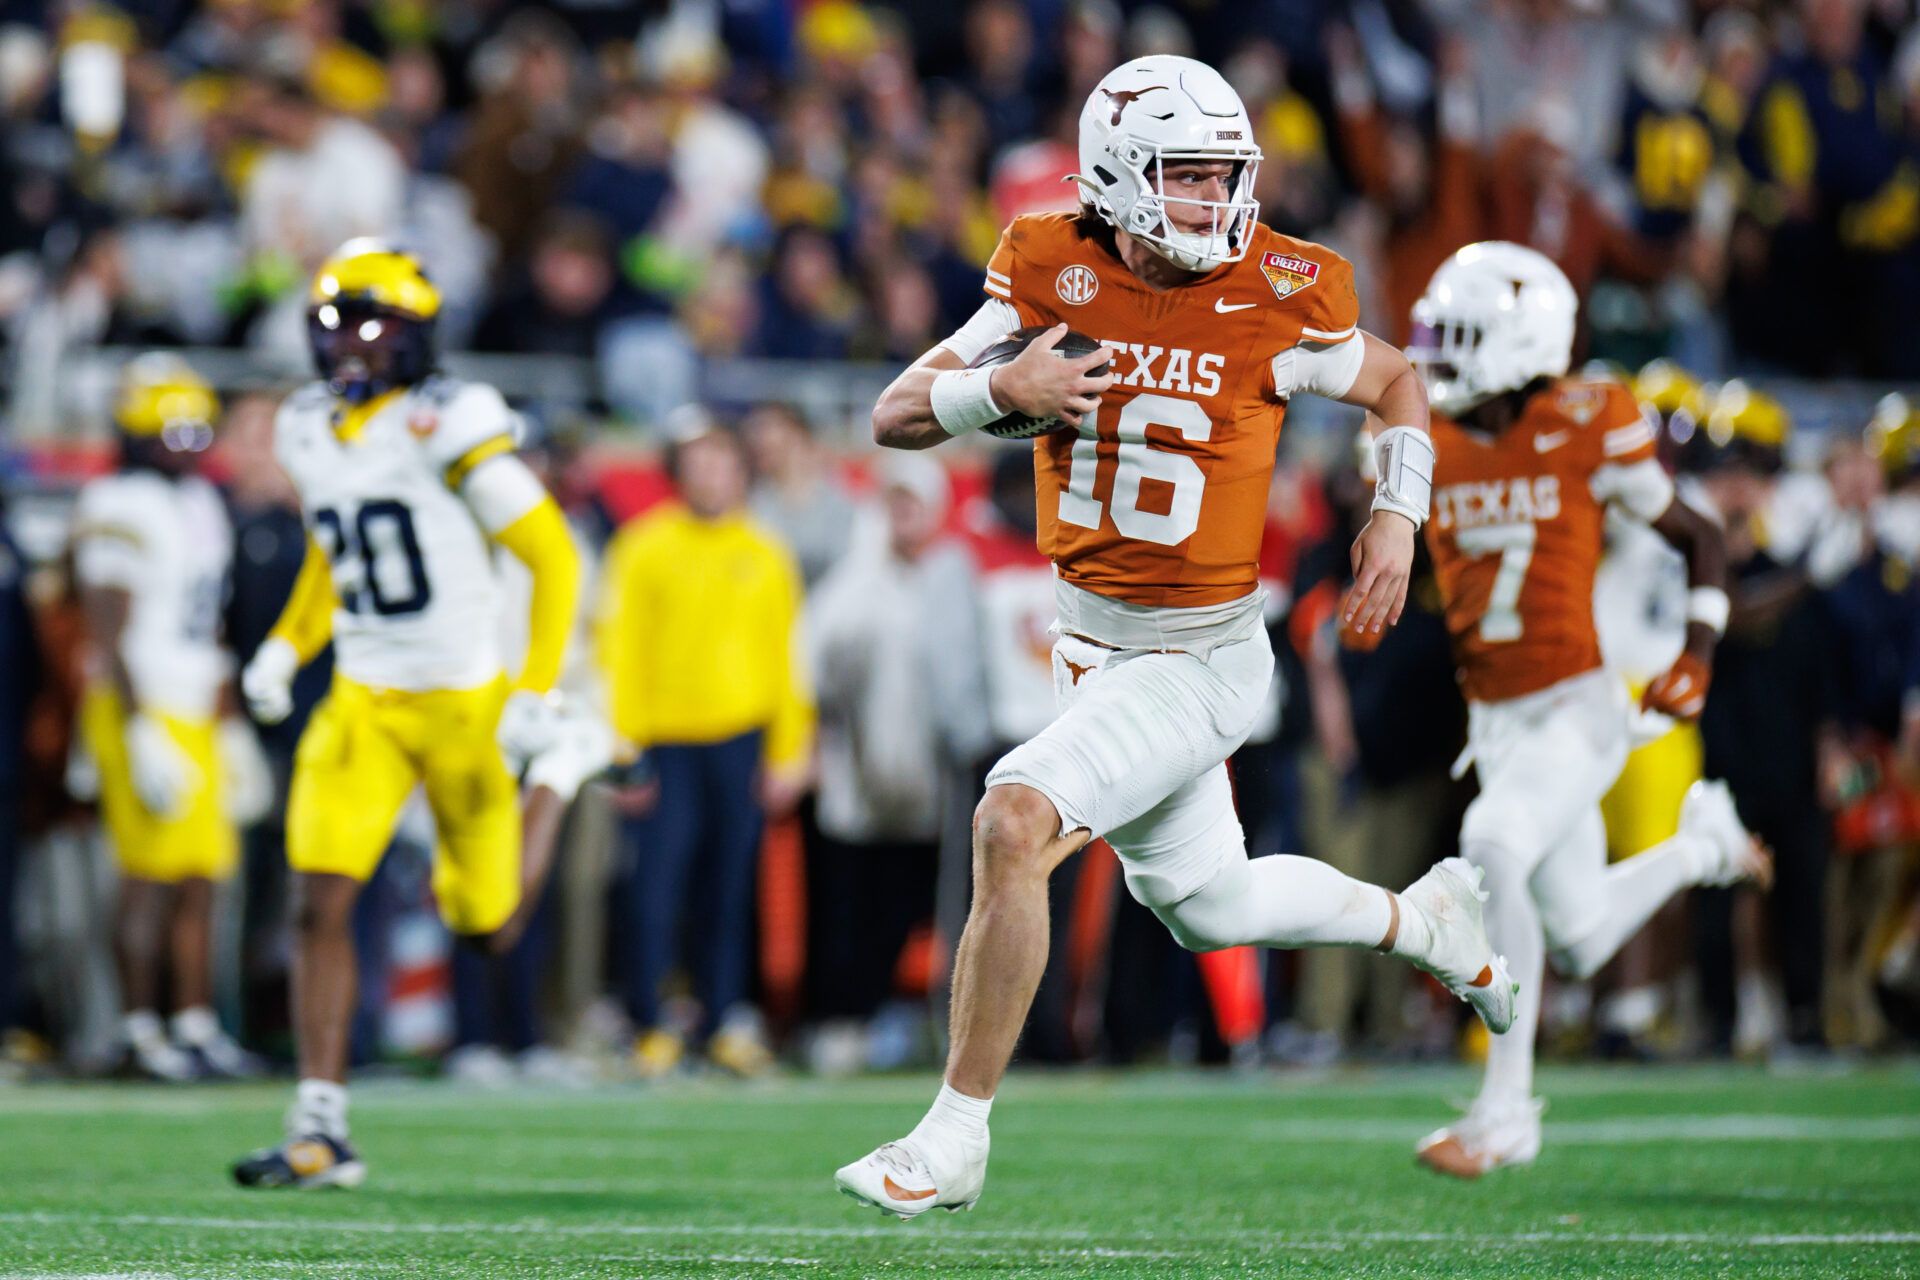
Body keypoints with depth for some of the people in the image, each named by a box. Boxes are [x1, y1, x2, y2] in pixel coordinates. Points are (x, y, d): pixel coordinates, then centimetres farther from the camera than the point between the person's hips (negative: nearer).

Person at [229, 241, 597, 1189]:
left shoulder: (451, 427, -17)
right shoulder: (308, 432, 4)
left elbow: (553, 558, -13)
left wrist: (536, 694, -18)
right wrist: (284, 647, 7)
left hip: (468, 703, -4)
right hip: (363, 707, 5)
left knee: (483, 923, 10)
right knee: (319, 907, -11)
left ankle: (557, 776, 38)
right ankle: (321, 1134, -7)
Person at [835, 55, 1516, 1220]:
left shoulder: (1275, 300, -13)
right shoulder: (1056, 275, -6)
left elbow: (1397, 386, 8)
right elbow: (896, 418, -5)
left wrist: (1398, 516, -5)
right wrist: (1000, 391, -23)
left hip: (1203, 655, -5)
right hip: (1091, 637, 5)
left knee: (1015, 823, -24)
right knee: (1206, 908, 20)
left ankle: (956, 1139, -14)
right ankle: (1422, 920, 48)